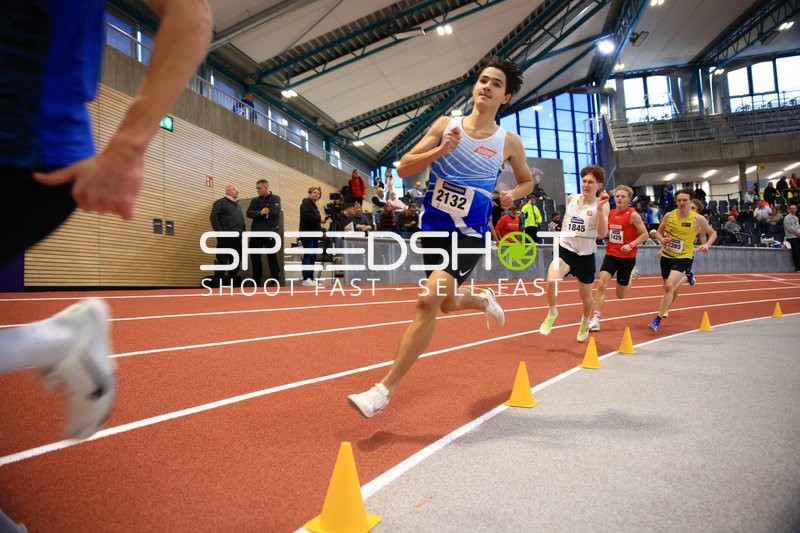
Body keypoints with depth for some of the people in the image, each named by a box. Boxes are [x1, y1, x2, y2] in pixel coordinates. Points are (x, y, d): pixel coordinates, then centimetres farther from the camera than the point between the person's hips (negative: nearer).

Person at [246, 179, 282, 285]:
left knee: (272, 257, 1)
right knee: (255, 258, 7)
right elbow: (249, 213, -1)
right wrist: (260, 213, -17)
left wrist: (261, 213, -5)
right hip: (256, 233, 4)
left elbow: (275, 211, -14)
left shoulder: (275, 198, 3)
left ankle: (276, 280, 9)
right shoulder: (255, 200, 14)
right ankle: (256, 280, 16)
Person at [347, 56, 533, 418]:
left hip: (469, 235, -3)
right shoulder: (446, 124, 3)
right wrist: (442, 149, -17)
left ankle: (384, 390, -12)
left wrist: (512, 194, -6)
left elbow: (526, 181, 17)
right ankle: (485, 301, 51)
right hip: (434, 228, 4)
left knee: (429, 300, -21)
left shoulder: (509, 142, 1)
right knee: (448, 303, 14)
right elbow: (404, 168, -2)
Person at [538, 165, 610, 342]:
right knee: (551, 281, -28)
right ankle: (552, 313, 0)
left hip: (586, 255, -1)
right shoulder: (571, 198, 1)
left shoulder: (601, 204, -10)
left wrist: (600, 209, -32)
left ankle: (584, 324, 47)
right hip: (565, 249, 1)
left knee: (586, 296, 15)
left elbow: (602, 234, -23)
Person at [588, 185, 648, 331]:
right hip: (610, 255, 4)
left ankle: (632, 274, 40)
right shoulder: (610, 214, 4)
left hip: (627, 257, -3)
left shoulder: (633, 215, -11)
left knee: (621, 295, 9)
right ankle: (595, 320, -11)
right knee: (601, 284, -14)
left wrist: (631, 245, -23)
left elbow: (645, 234, -9)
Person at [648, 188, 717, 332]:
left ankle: (658, 319, -14)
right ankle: (687, 277, 57)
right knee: (672, 288, 20)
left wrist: (707, 245, -14)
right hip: (666, 256, 4)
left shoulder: (698, 219, -9)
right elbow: (658, 232, 9)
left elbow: (713, 233, 6)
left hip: (683, 257, -4)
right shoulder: (669, 216, -4)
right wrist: (662, 239, -13)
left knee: (669, 286, -23)